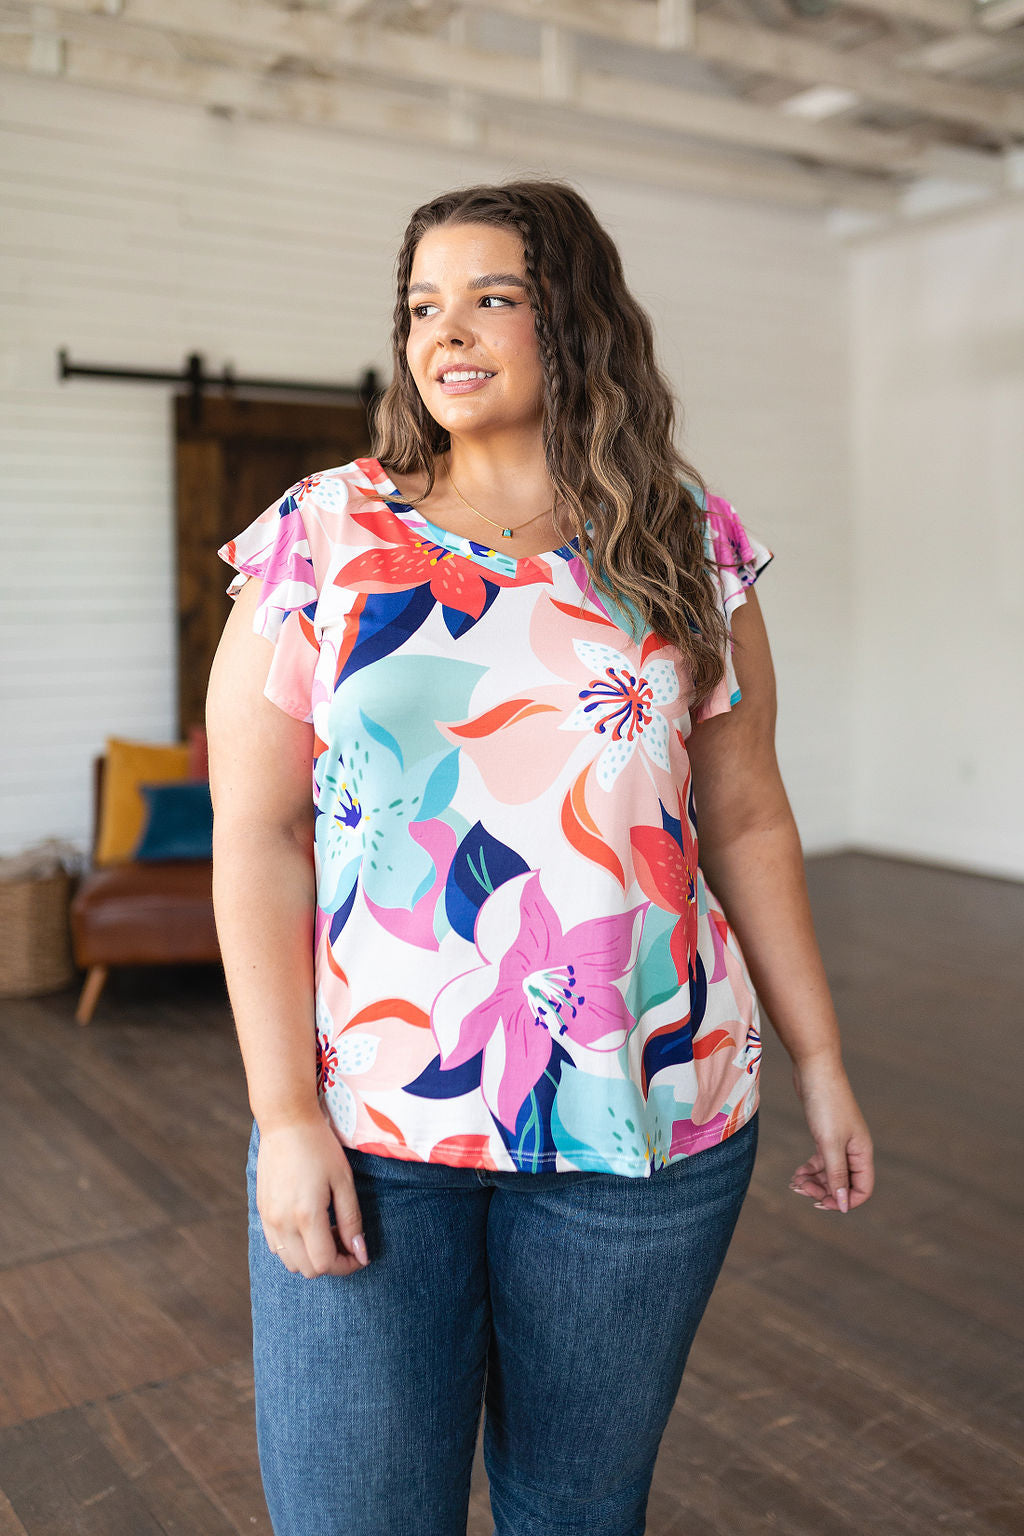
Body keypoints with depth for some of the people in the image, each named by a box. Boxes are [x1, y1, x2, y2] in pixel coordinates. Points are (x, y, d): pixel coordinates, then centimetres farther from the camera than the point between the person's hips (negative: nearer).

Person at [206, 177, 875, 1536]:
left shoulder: (687, 547, 4)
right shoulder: (321, 540, 0)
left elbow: (746, 821, 7)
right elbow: (258, 840, -5)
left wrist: (819, 1058, 7)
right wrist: (285, 1113, -10)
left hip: (642, 1120, 2)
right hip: (361, 1128, -1)